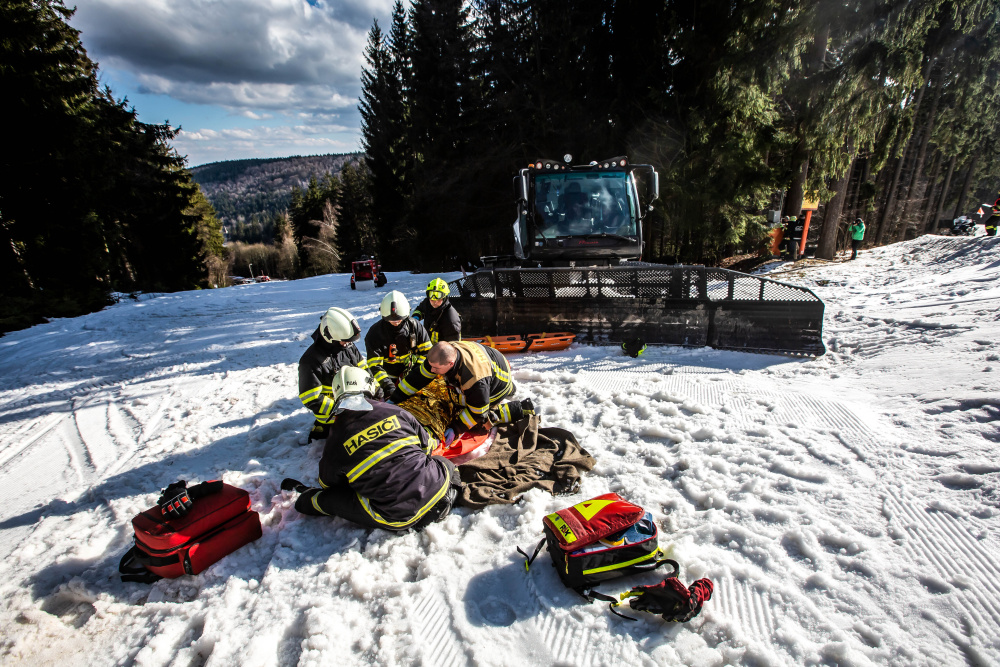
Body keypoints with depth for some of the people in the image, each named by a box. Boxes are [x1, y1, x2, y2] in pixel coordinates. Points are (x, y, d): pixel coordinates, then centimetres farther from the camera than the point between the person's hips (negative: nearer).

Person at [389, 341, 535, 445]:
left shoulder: (475, 379, -47)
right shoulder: (443, 354, -27)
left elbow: (477, 413, -32)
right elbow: (419, 376, -16)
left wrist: (456, 429, -26)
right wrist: (394, 399, -15)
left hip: (498, 387, -8)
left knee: (479, 422, -5)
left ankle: (521, 409, 3)